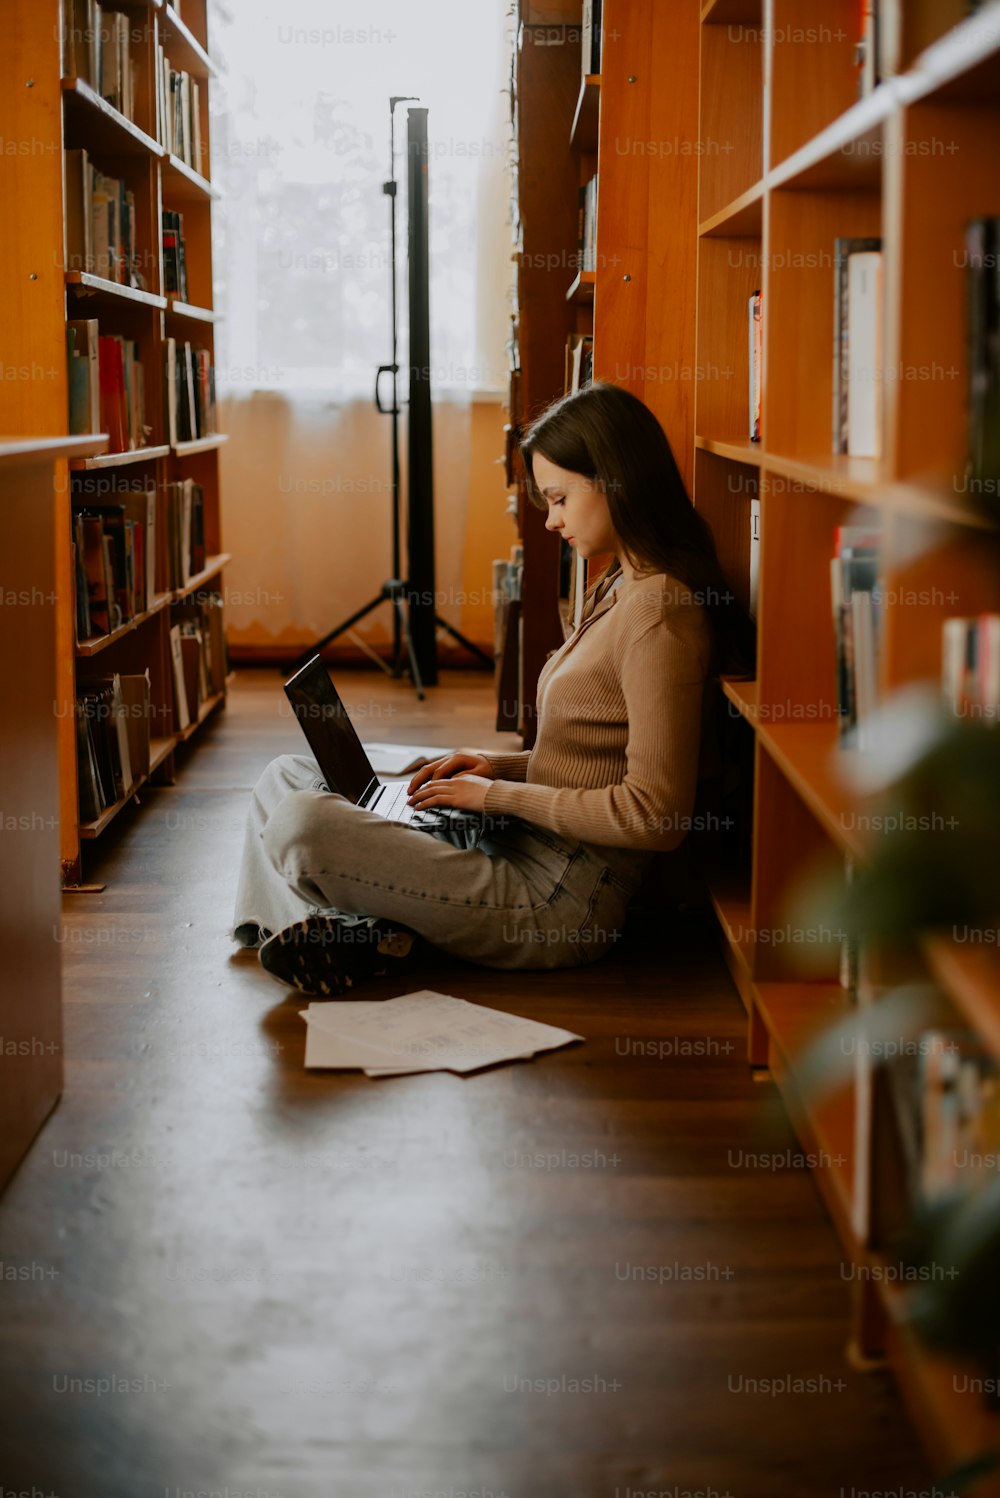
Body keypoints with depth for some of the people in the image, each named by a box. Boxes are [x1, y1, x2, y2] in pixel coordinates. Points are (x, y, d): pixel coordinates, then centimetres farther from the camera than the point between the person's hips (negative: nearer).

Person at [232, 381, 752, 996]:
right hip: (521, 847, 11)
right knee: (287, 775, 11)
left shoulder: (659, 611, -18)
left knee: (300, 825, -26)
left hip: (562, 900, -11)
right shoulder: (617, 588, 14)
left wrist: (499, 794, -15)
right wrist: (506, 766, 5)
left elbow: (655, 815, -23)